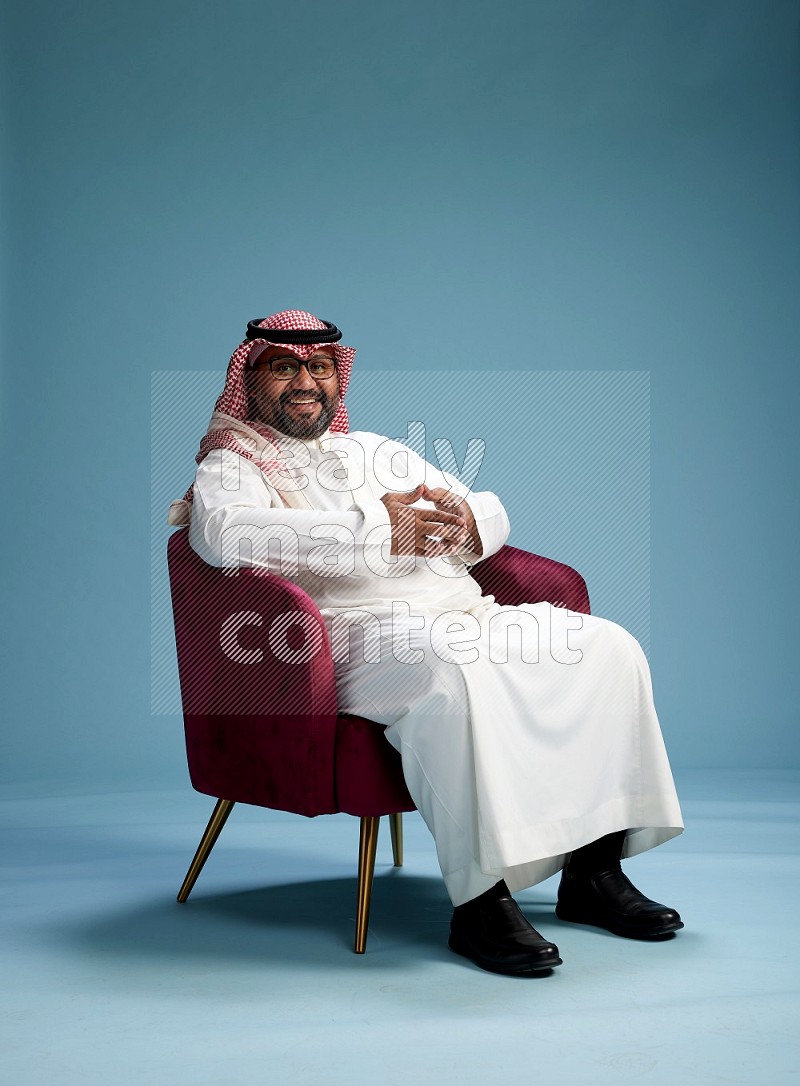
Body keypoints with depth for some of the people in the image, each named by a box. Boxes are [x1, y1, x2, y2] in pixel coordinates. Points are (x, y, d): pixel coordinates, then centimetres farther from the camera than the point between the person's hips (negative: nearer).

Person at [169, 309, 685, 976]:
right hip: (365, 630, -7)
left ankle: (595, 869, -7)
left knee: (608, 645, -11)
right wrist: (373, 533, -21)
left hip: (467, 613, 7)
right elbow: (225, 532, -17)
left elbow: (491, 513, 27)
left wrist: (466, 519, 0)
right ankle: (480, 898, -33)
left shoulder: (376, 448, 30)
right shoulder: (231, 465, 9)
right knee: (454, 668, -39)